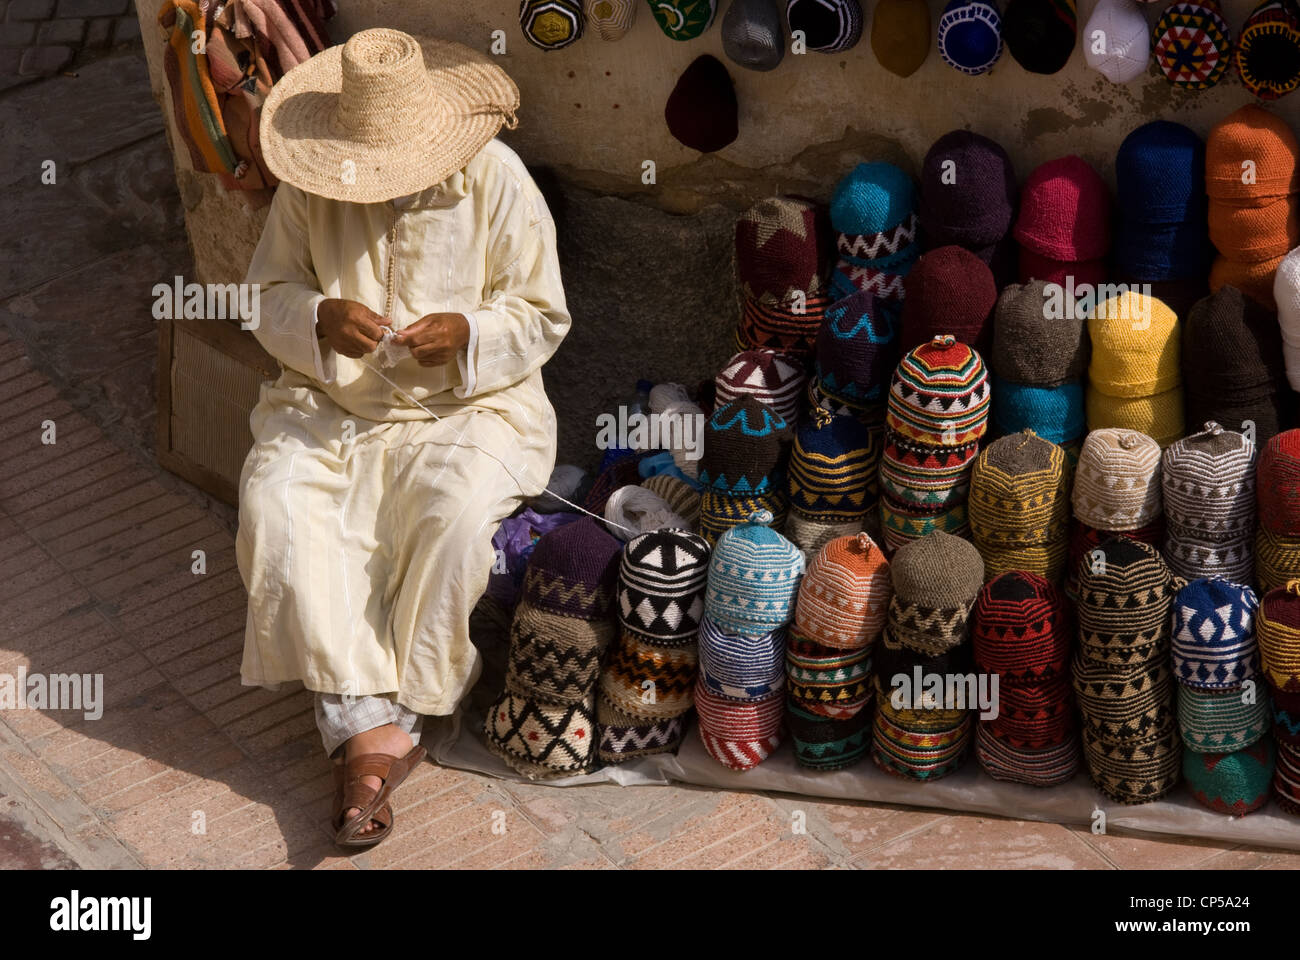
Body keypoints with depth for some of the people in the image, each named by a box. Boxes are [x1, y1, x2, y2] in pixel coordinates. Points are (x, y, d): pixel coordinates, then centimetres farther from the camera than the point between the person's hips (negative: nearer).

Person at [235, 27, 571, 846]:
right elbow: (273, 294, 6)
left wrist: (467, 336, -23)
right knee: (277, 509, -26)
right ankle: (374, 729, -24)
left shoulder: (496, 181, -9)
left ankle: (378, 724, -15)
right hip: (329, 407, 2)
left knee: (455, 516, -33)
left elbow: (542, 317, -3)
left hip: (466, 407, -2)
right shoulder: (308, 186, -3)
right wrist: (319, 319, -17)